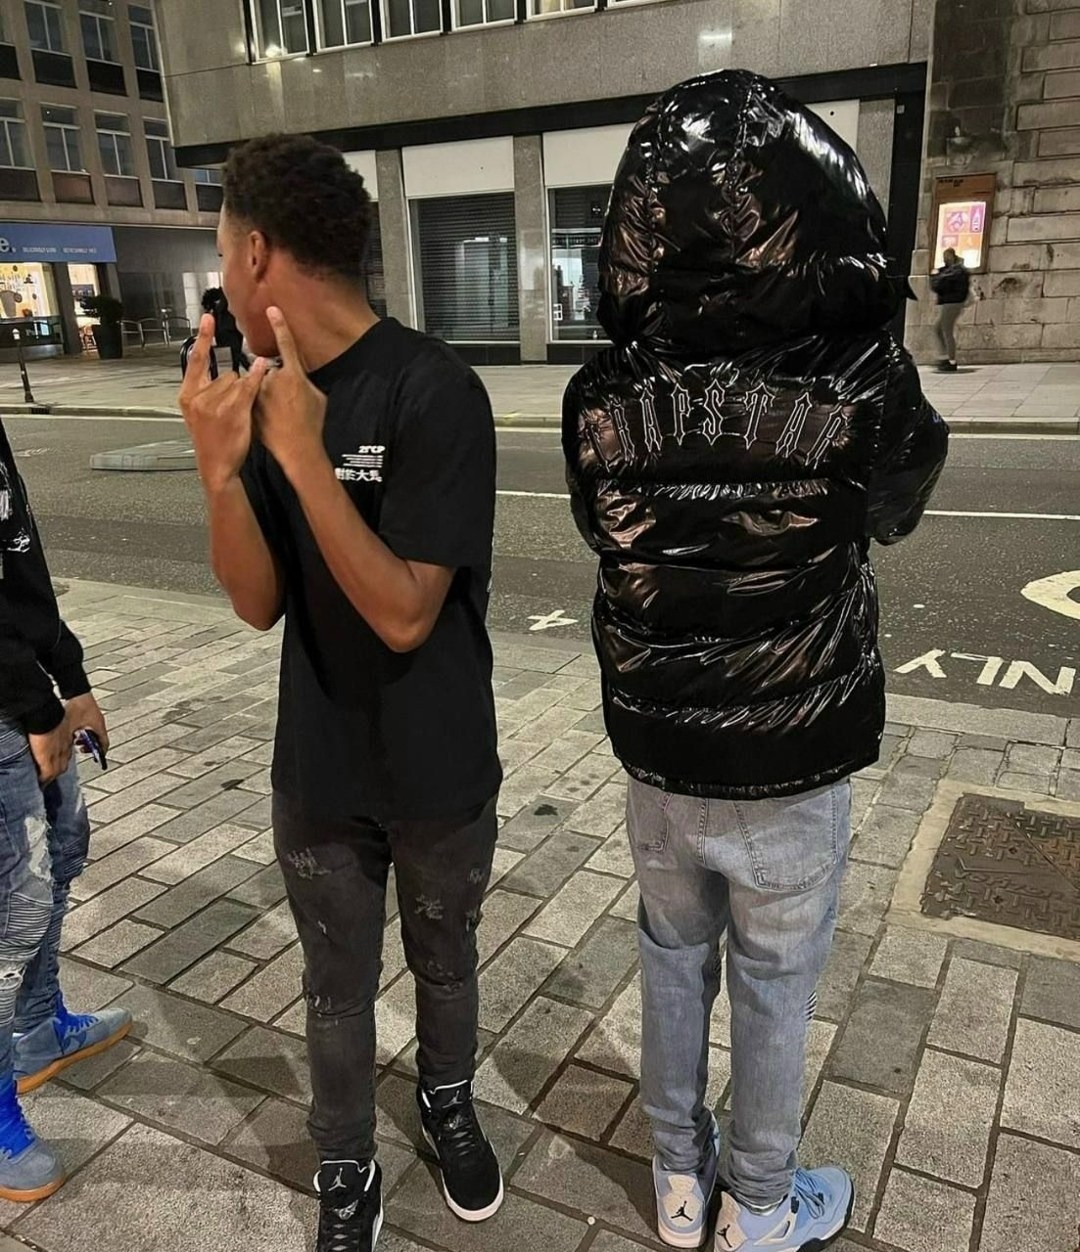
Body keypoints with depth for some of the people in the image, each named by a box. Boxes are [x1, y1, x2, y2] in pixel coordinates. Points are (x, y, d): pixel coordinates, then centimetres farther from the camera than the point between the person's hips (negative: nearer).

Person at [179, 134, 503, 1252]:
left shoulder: (434, 393, -21)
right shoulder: (266, 397, -3)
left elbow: (404, 613, -25)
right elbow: (260, 605, -6)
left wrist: (304, 458, -31)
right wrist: (222, 470, -22)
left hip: (440, 776, -3)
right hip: (318, 776, 4)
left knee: (443, 962, 22)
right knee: (336, 989, 19)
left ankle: (448, 1103, 51)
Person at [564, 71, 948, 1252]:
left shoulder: (600, 398, -14)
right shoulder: (859, 387, -20)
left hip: (657, 756, 3)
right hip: (793, 765, -2)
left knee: (672, 962, 24)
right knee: (774, 988, 19)